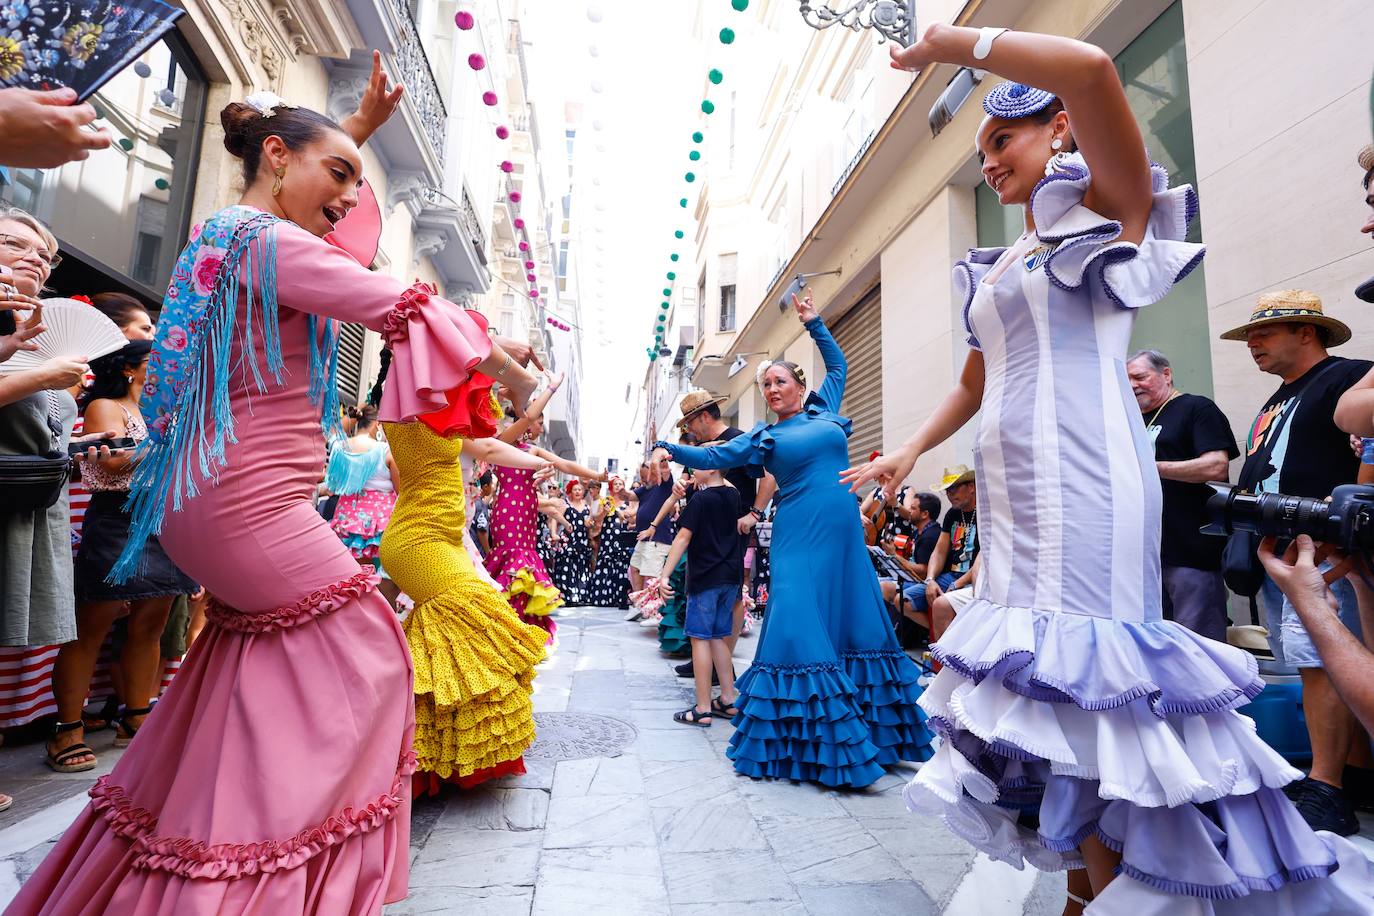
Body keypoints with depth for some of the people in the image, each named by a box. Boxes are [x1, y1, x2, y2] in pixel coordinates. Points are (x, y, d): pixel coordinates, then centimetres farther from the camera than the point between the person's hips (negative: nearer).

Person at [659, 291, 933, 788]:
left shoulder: (825, 411, 14)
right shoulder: (764, 437, 8)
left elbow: (838, 364, 28)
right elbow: (713, 456, 6)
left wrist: (814, 324, 27)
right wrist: (669, 449, -6)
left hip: (845, 531, 3)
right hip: (800, 536, -2)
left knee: (854, 621, 7)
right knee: (801, 625, -7)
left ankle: (873, 730, 21)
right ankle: (810, 740, 5)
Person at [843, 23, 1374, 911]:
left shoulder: (1111, 208, 5)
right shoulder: (998, 268, 24)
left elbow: (1090, 69, -13)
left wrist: (951, 42, -2)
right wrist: (910, 451, 17)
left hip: (1083, 480, -7)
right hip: (1008, 488, 7)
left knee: (1084, 689, -8)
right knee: (1042, 696, 8)